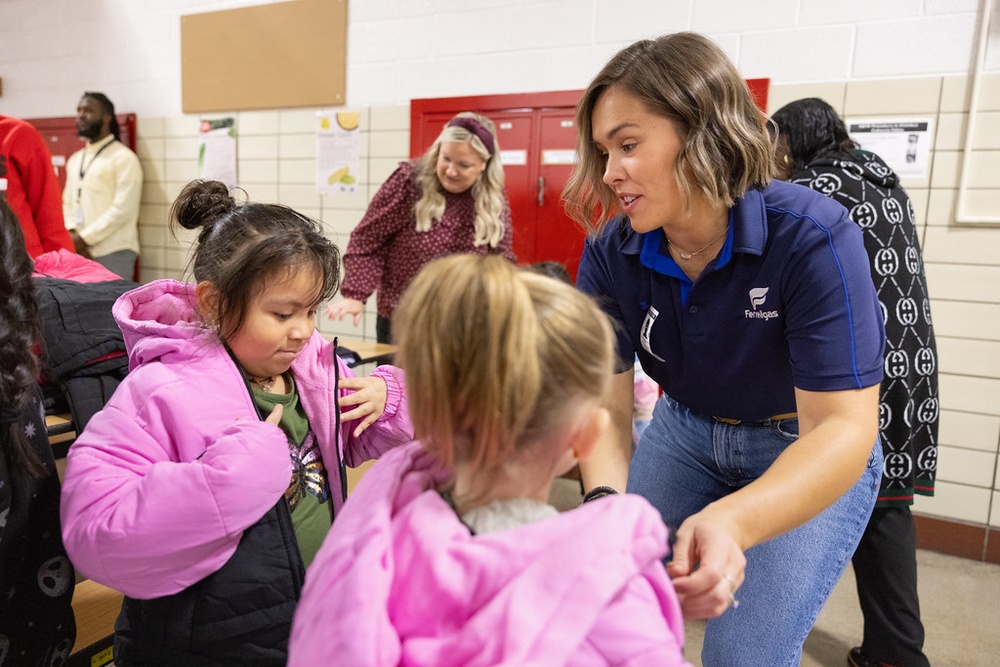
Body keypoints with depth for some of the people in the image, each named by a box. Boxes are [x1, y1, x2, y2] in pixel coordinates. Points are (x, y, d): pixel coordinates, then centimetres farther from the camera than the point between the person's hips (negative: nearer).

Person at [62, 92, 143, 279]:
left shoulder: (124, 158, -4)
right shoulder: (75, 160, 19)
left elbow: (123, 209, -13)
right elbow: (68, 203, 18)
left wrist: (84, 238, -13)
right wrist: (72, 237, -1)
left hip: (113, 253, -6)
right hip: (79, 252, 7)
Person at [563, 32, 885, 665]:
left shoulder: (813, 238, -28)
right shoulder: (609, 256, -17)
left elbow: (840, 427, -31)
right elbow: (608, 405, -18)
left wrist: (730, 521, -49)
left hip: (813, 457, -3)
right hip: (686, 432, 4)